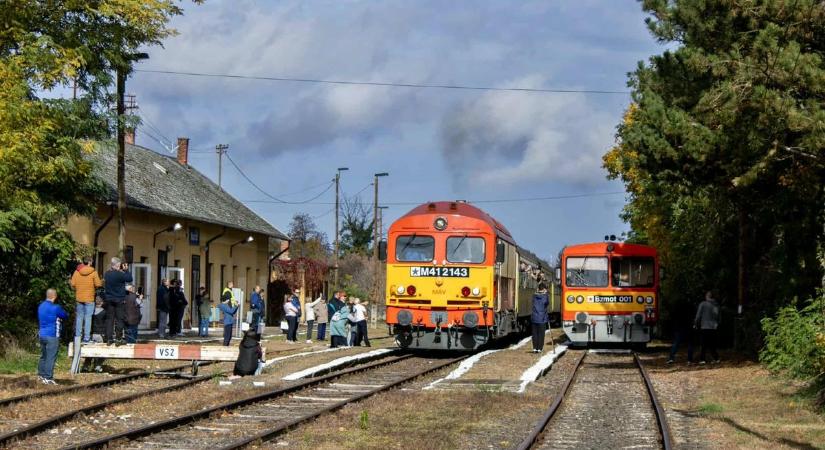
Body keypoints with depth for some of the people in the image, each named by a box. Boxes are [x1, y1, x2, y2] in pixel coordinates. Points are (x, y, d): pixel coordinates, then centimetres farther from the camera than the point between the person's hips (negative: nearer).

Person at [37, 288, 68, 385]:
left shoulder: (41, 306, 9)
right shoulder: (55, 308, -15)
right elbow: (65, 316, -3)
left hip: (42, 334, 8)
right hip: (52, 336, -8)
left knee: (43, 356, 17)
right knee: (51, 358, -5)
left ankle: (41, 375, 24)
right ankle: (48, 378, -7)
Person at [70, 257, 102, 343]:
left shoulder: (77, 272, -1)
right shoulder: (93, 272, -10)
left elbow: (73, 284, -2)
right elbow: (98, 284, -13)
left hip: (79, 298, 3)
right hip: (89, 298, -3)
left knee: (79, 317, 13)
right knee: (88, 318, 0)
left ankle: (77, 336, 17)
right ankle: (86, 338, -2)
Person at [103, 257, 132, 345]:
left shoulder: (106, 274, 1)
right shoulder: (120, 274, -18)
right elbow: (129, 278, -10)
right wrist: (126, 270, 3)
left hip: (109, 299, 5)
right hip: (119, 300, -5)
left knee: (109, 319, 9)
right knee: (119, 319, 2)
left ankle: (109, 338, 8)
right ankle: (118, 339, 1)